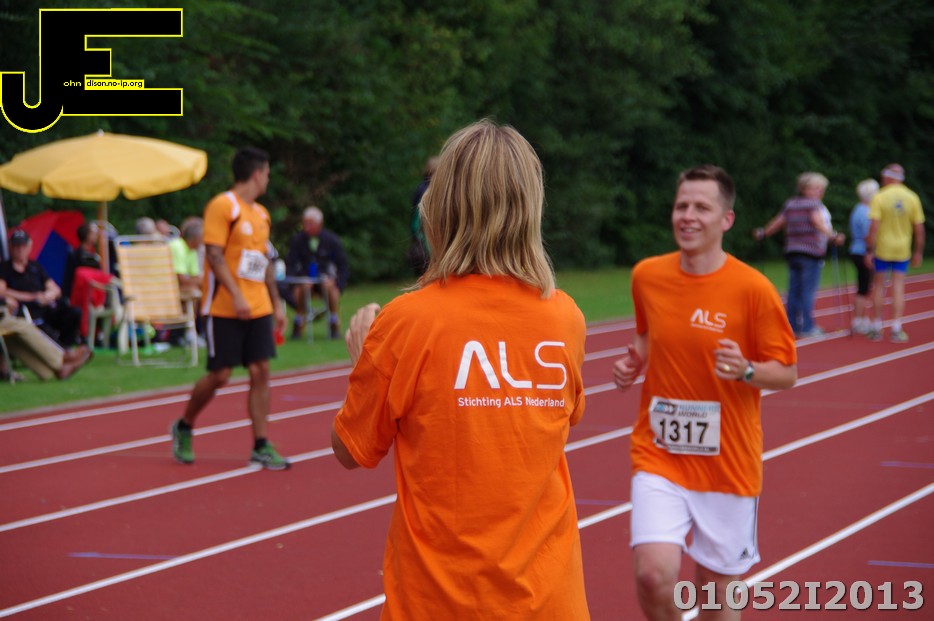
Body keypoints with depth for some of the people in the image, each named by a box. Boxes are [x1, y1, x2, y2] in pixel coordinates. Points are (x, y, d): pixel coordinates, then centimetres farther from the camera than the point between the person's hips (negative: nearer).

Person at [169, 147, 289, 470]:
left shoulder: (261, 214, 16)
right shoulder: (222, 206, -10)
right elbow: (214, 254, -16)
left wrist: (276, 304, 17)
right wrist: (236, 296, -23)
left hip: (258, 308, 7)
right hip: (224, 308, -7)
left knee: (260, 371, 0)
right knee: (219, 375, -4)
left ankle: (261, 447, 3)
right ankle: (183, 427, 19)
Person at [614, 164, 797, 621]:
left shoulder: (752, 288, -11)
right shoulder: (647, 276, 0)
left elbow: (787, 373, -4)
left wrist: (746, 371, -24)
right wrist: (635, 363, 1)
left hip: (727, 461, -2)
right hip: (659, 455, 2)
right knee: (654, 574, -18)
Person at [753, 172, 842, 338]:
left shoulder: (790, 204, 13)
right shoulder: (814, 204, -6)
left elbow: (777, 223, 19)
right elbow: (818, 223, -21)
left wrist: (763, 233, 34)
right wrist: (833, 236, -32)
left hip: (792, 252, 7)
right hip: (811, 252, -7)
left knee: (794, 291, 9)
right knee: (808, 291, -6)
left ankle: (792, 326, 10)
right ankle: (807, 327, -8)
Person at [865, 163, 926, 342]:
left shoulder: (879, 197, -8)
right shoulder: (912, 198, 1)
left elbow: (874, 226, -14)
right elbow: (919, 228, 2)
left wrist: (869, 250, -11)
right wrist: (918, 252, 10)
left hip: (882, 248, -2)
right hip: (902, 249, 2)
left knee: (879, 286, 9)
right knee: (898, 288, 4)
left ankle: (876, 329, 12)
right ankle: (896, 330, -1)